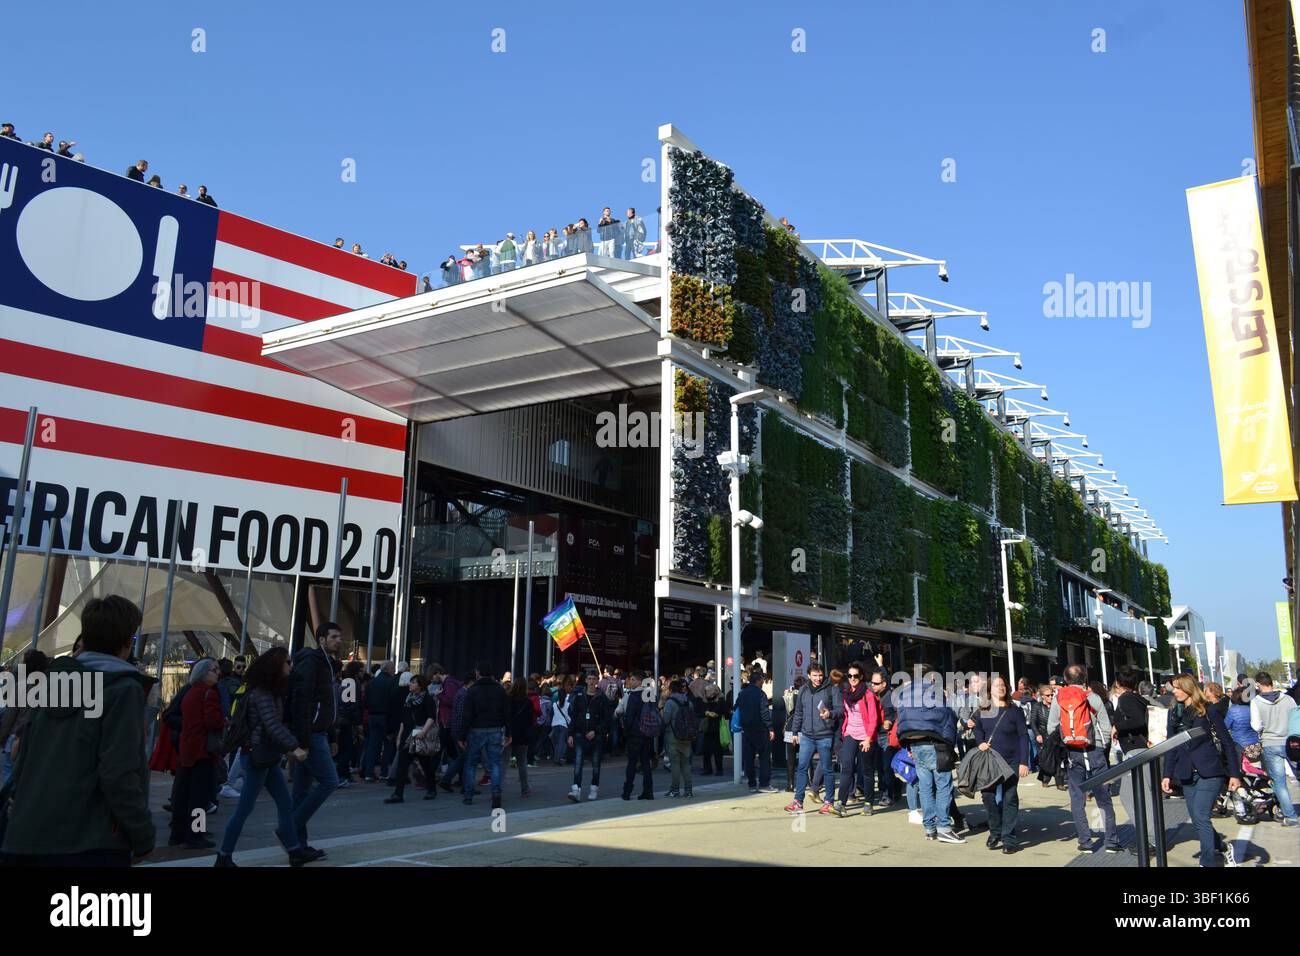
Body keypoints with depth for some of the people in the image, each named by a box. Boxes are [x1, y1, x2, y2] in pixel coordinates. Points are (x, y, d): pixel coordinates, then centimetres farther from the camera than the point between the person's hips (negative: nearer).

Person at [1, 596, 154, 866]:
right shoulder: (123, 688, -11)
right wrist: (143, 835, -8)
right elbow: (118, 774, -18)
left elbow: (24, 760, 15)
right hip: (91, 844, -7)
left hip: (29, 839, 7)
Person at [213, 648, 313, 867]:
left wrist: (287, 748, 10)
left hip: (267, 756, 9)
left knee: (285, 804, 9)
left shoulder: (270, 690, 12)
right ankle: (224, 857, 9)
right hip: (257, 756, -9)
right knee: (244, 808, -1)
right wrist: (294, 747, -33)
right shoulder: (262, 692, -16)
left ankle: (295, 852, 12)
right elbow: (272, 725, -27)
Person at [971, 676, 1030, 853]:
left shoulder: (1014, 710, -2)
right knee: (988, 795, 0)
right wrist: (980, 743, -3)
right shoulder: (983, 711, 6)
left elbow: (1023, 737, -3)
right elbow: (978, 730, 19)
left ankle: (1008, 838, 8)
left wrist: (1024, 762, -9)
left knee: (1009, 798, -1)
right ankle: (995, 832, 20)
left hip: (1011, 762, -3)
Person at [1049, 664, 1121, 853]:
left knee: (1077, 798, 7)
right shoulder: (1093, 698, -5)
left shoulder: (1058, 698, 0)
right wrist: (1102, 748, 11)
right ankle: (1111, 842, 7)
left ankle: (1085, 842, 7)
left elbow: (1051, 728, 0)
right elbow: (1106, 728, -3)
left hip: (1071, 753, 2)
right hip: (1094, 752, -2)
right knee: (1103, 798, 6)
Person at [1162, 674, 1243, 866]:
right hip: (1187, 775, 5)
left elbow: (1227, 742, -2)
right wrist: (1167, 775, 6)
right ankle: (1223, 848, 31)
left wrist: (1234, 774, -6)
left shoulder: (1207, 711, -4)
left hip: (1210, 773, -5)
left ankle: (1208, 862, -5)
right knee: (1197, 820, 8)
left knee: (1201, 818, -13)